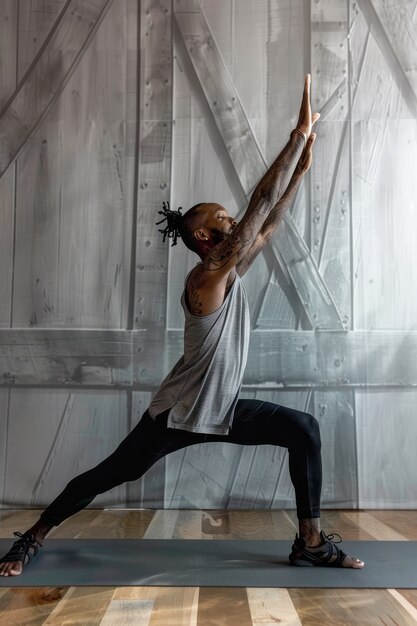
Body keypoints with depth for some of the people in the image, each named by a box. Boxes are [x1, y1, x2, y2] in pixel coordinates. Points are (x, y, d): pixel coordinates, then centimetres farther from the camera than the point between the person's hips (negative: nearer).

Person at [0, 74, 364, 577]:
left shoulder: (230, 273, 3)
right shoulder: (207, 278, -22)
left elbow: (269, 223, 8)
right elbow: (261, 201, -24)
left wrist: (302, 168, 4)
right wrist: (301, 131, -19)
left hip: (222, 411, 8)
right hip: (178, 413, -8)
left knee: (303, 429, -2)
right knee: (111, 474, 5)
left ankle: (311, 543, 7)